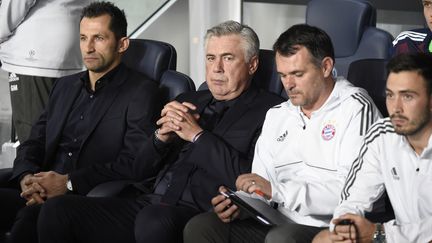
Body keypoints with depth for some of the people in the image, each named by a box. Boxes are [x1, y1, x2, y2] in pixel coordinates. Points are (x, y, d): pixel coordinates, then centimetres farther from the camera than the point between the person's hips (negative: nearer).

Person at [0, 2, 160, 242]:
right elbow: (34, 143, 20)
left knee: (30, 218, -36)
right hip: (40, 195, 6)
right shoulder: (65, 86, 24)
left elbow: (135, 162, -10)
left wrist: (69, 183, -17)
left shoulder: (141, 92, 1)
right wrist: (26, 178, -4)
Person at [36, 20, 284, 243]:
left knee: (154, 219, -40)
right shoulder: (188, 102, 22)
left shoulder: (268, 111, 4)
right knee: (57, 209, -14)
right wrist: (161, 137, -1)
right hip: (147, 203, 6)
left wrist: (197, 134, -7)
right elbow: (138, 170, 20)